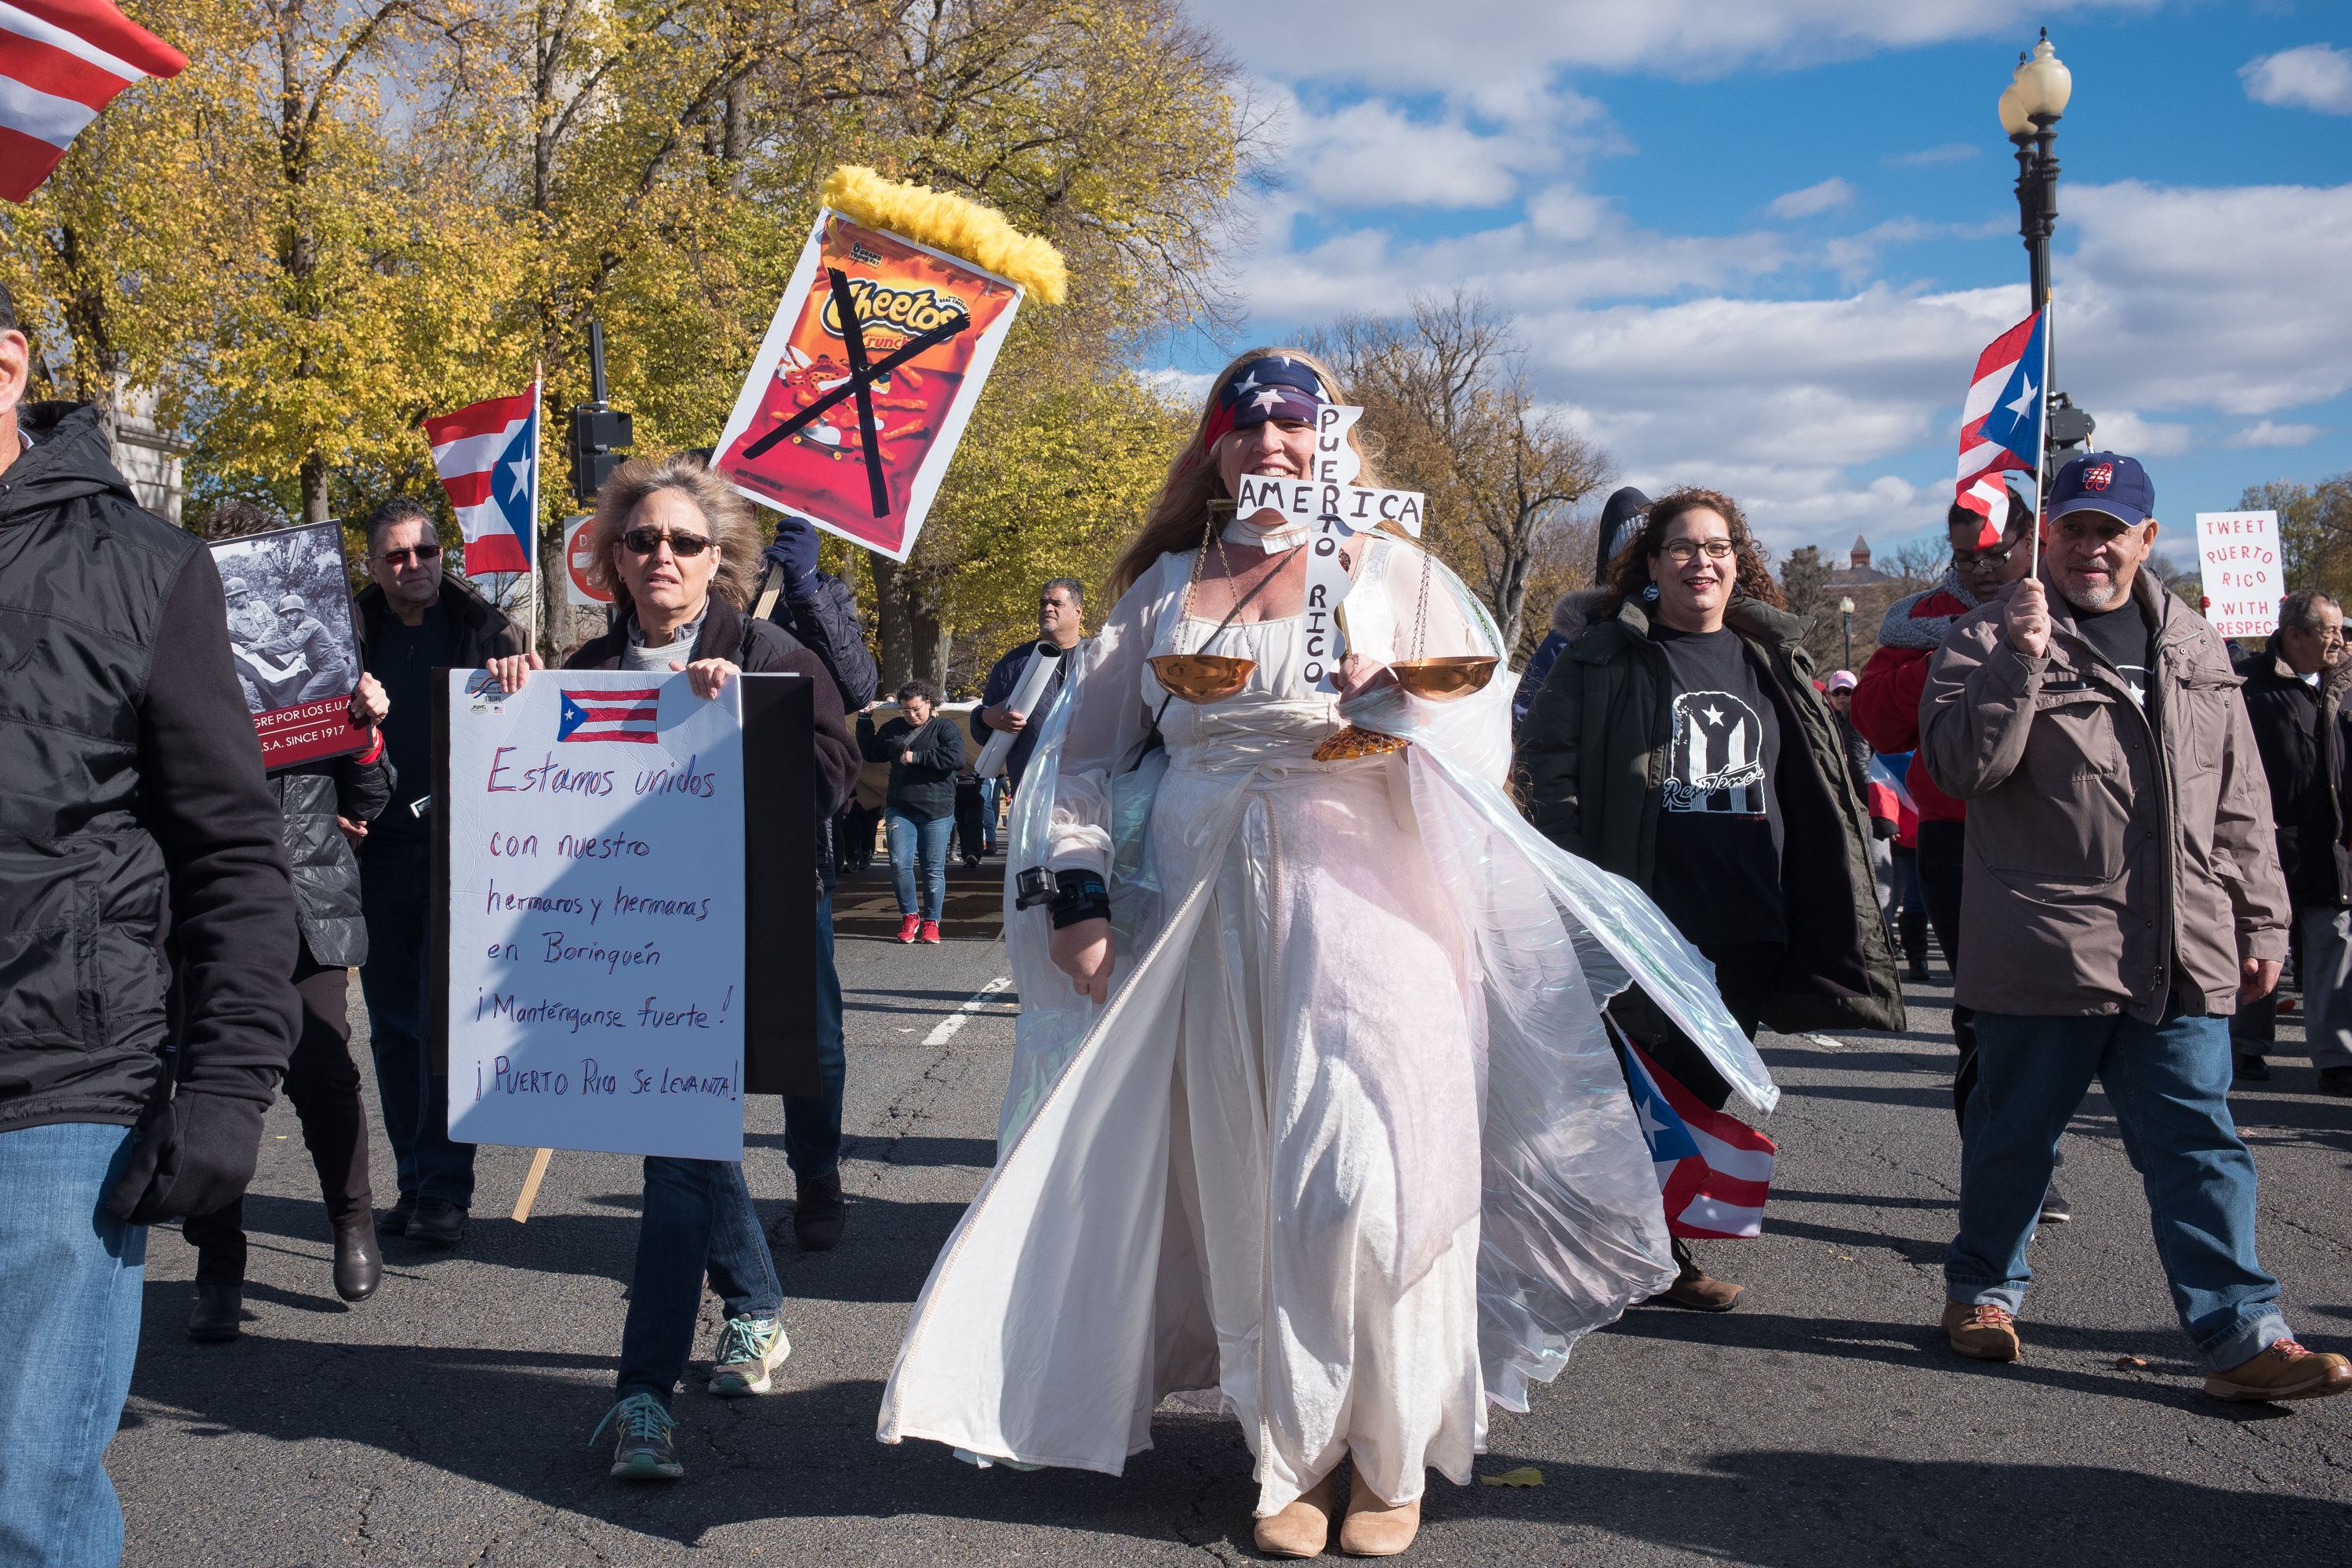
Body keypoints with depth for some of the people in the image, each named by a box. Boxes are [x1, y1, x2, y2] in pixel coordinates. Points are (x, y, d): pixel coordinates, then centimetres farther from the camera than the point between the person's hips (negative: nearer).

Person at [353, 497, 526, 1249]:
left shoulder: (486, 629, 4)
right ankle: (415, 1180, 18)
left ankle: (444, 1188, 0)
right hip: (382, 847, 3)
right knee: (393, 1022, 8)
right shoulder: (354, 632, 8)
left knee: (445, 1016, -6)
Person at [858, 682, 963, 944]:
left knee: (933, 868, 1)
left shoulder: (945, 727, -1)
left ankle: (931, 922, 12)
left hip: (936, 811, -3)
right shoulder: (893, 729, 14)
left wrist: (916, 757, -15)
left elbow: (956, 758, -17)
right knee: (899, 864, -7)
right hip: (900, 809, 3)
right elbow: (871, 753, 23)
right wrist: (864, 720, 15)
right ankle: (910, 916, 9)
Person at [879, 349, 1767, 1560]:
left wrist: (1403, 711, -17)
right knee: (1240, 1189, 3)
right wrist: (1077, 887, 4)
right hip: (1208, 915, 3)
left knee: (1364, 1183, -10)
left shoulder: (1392, 570, 8)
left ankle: (1390, 1458, 9)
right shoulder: (1163, 585, 14)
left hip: (1364, 905, -3)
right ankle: (1288, 1460, 17)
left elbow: (1483, 740, 3)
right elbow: (1090, 747, 15)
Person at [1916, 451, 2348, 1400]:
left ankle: (2240, 1335, 4)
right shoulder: (1991, 639, -1)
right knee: (2015, 1133, 9)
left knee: (2199, 1144, 2)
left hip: (2184, 960, 4)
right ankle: (1984, 1288, 28)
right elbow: (1962, 766, -14)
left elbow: (2240, 804, 19)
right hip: (2045, 955, -4)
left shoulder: (2193, 648, 15)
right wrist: (2021, 661, -24)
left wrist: (2261, 921, 16)